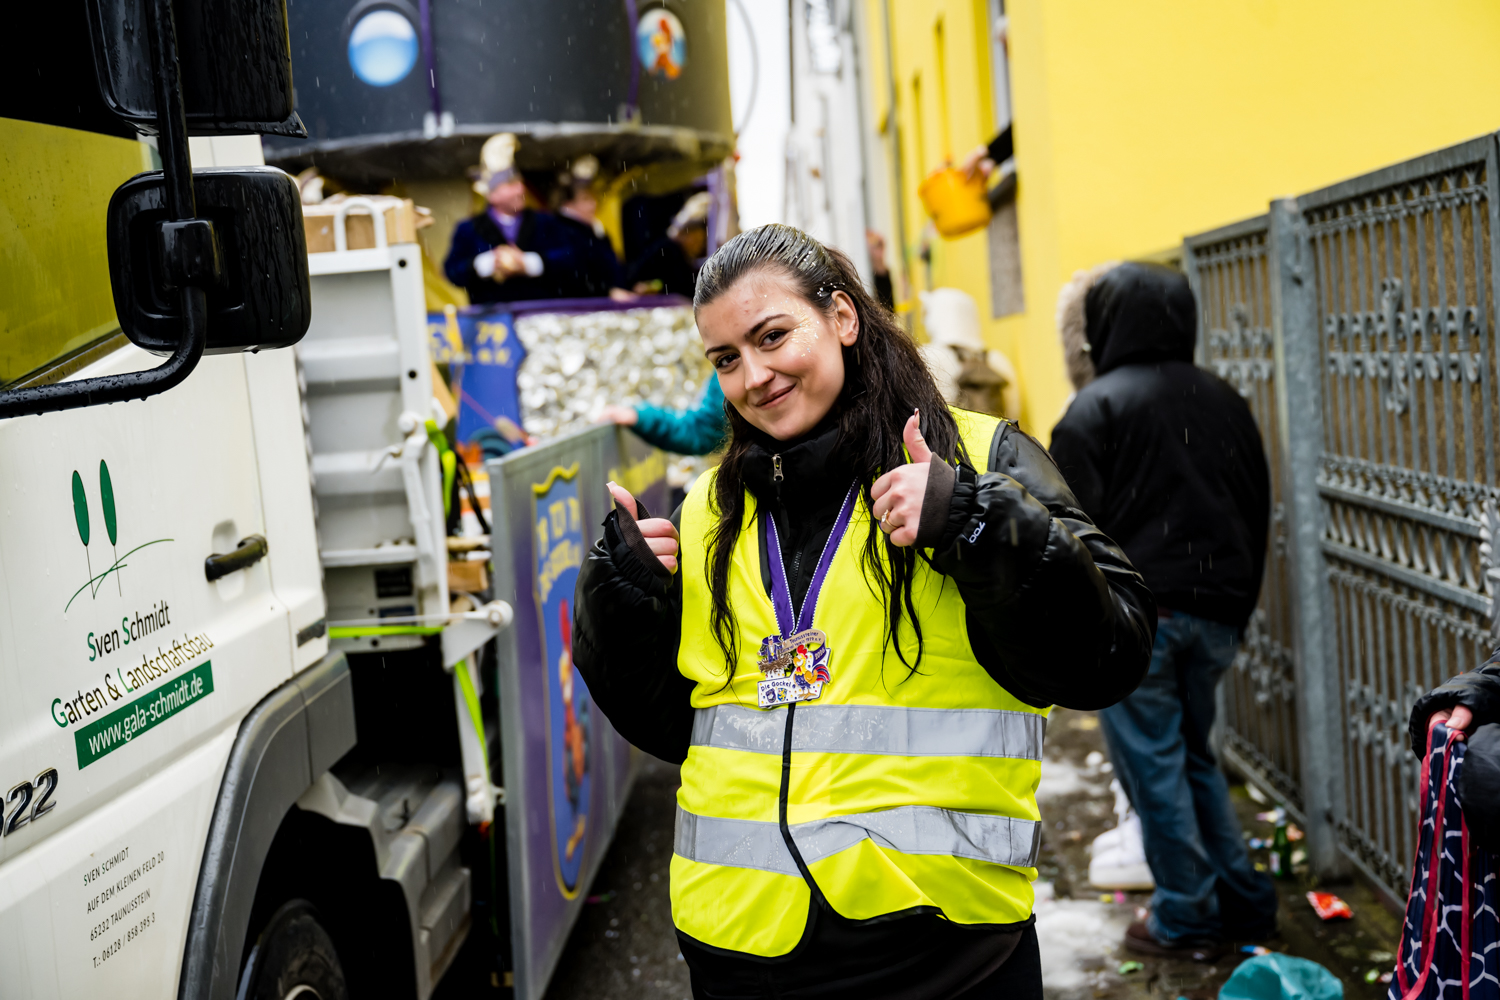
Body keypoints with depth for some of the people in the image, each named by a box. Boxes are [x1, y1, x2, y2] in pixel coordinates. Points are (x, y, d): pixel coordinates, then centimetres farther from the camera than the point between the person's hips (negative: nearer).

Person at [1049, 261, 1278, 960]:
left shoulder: (1096, 407, -9)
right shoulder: (1224, 401, 11)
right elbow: (1257, 511, 16)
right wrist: (1236, 607, 21)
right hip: (1216, 614, 7)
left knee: (1153, 765, 4)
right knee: (1193, 752, 20)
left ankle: (1186, 920, 13)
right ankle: (1245, 902, 24)